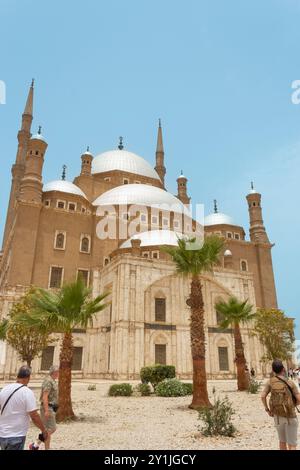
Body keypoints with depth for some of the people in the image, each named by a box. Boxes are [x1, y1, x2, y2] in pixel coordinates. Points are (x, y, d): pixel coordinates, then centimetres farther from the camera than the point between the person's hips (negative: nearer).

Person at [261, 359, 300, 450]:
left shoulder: (270, 381, -6)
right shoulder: (290, 383, -14)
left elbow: (263, 396, -11)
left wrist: (267, 410, 3)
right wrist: (293, 405, 8)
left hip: (277, 416, 3)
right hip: (290, 416, -3)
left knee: (282, 440, 21)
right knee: (292, 445, 4)